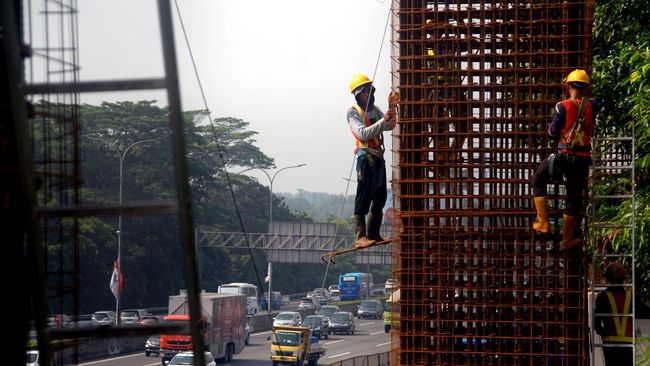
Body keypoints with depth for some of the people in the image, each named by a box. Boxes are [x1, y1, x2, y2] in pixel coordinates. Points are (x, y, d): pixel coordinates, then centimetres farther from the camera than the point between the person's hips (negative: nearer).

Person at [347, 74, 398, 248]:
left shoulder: (375, 110, 17)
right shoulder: (353, 112, -3)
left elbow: (390, 126, 2)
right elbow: (363, 134, -18)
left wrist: (391, 108, -10)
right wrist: (383, 121, -24)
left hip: (378, 157, 8)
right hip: (365, 157, -8)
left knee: (380, 196, 10)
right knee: (364, 196, -14)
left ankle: (373, 234, 18)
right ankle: (360, 236, -20)